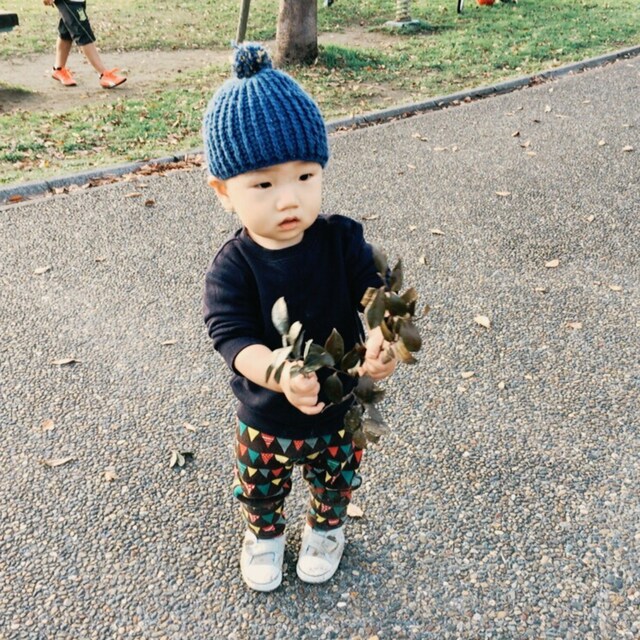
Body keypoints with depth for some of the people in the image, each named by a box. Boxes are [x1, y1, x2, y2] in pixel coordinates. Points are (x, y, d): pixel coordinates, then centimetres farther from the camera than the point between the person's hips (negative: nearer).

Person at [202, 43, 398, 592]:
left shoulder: (343, 242, -19)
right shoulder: (232, 268, -23)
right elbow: (236, 340, -31)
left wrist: (382, 339, -47)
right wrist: (280, 374, -51)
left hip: (339, 410, 1)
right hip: (265, 419, -1)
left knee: (335, 479, 28)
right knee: (260, 486, 25)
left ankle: (327, 527, 61)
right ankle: (265, 533, 58)